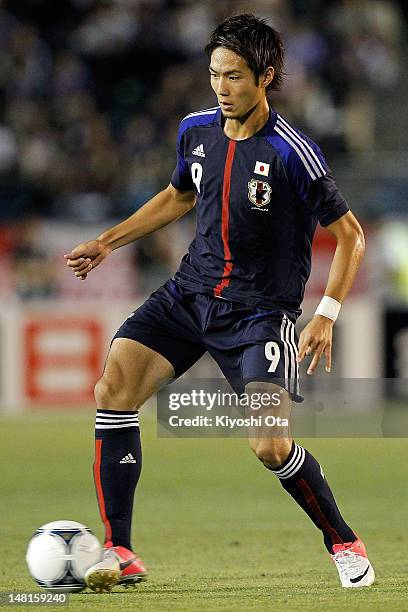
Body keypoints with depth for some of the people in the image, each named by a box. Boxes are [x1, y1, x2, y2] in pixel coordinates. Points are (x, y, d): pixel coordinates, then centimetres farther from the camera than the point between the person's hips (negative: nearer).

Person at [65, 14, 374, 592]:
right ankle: (118, 553, -8)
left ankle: (345, 544, 8)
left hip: (261, 312, -5)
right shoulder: (197, 130, 2)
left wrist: (326, 315, -15)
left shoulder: (292, 153, -16)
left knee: (270, 446, -19)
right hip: (190, 293, 6)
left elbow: (349, 234, -8)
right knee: (114, 388, -14)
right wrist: (107, 242, 18)